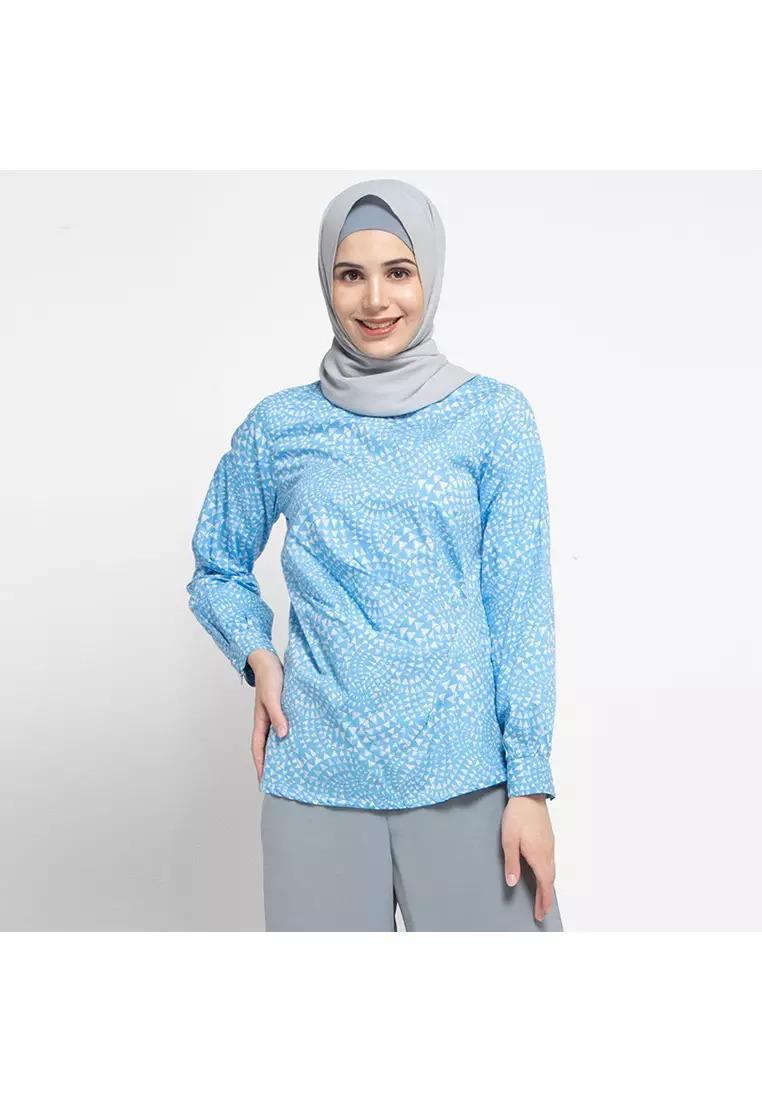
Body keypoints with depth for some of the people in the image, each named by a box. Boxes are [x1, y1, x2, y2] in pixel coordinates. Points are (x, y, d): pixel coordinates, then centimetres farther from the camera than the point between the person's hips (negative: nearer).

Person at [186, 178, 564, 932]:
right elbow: (217, 570, 16)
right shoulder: (279, 426, 4)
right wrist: (257, 655, -3)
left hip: (466, 775, -1)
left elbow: (522, 603, -2)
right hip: (316, 776, 2)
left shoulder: (495, 417, 0)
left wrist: (529, 783, -6)